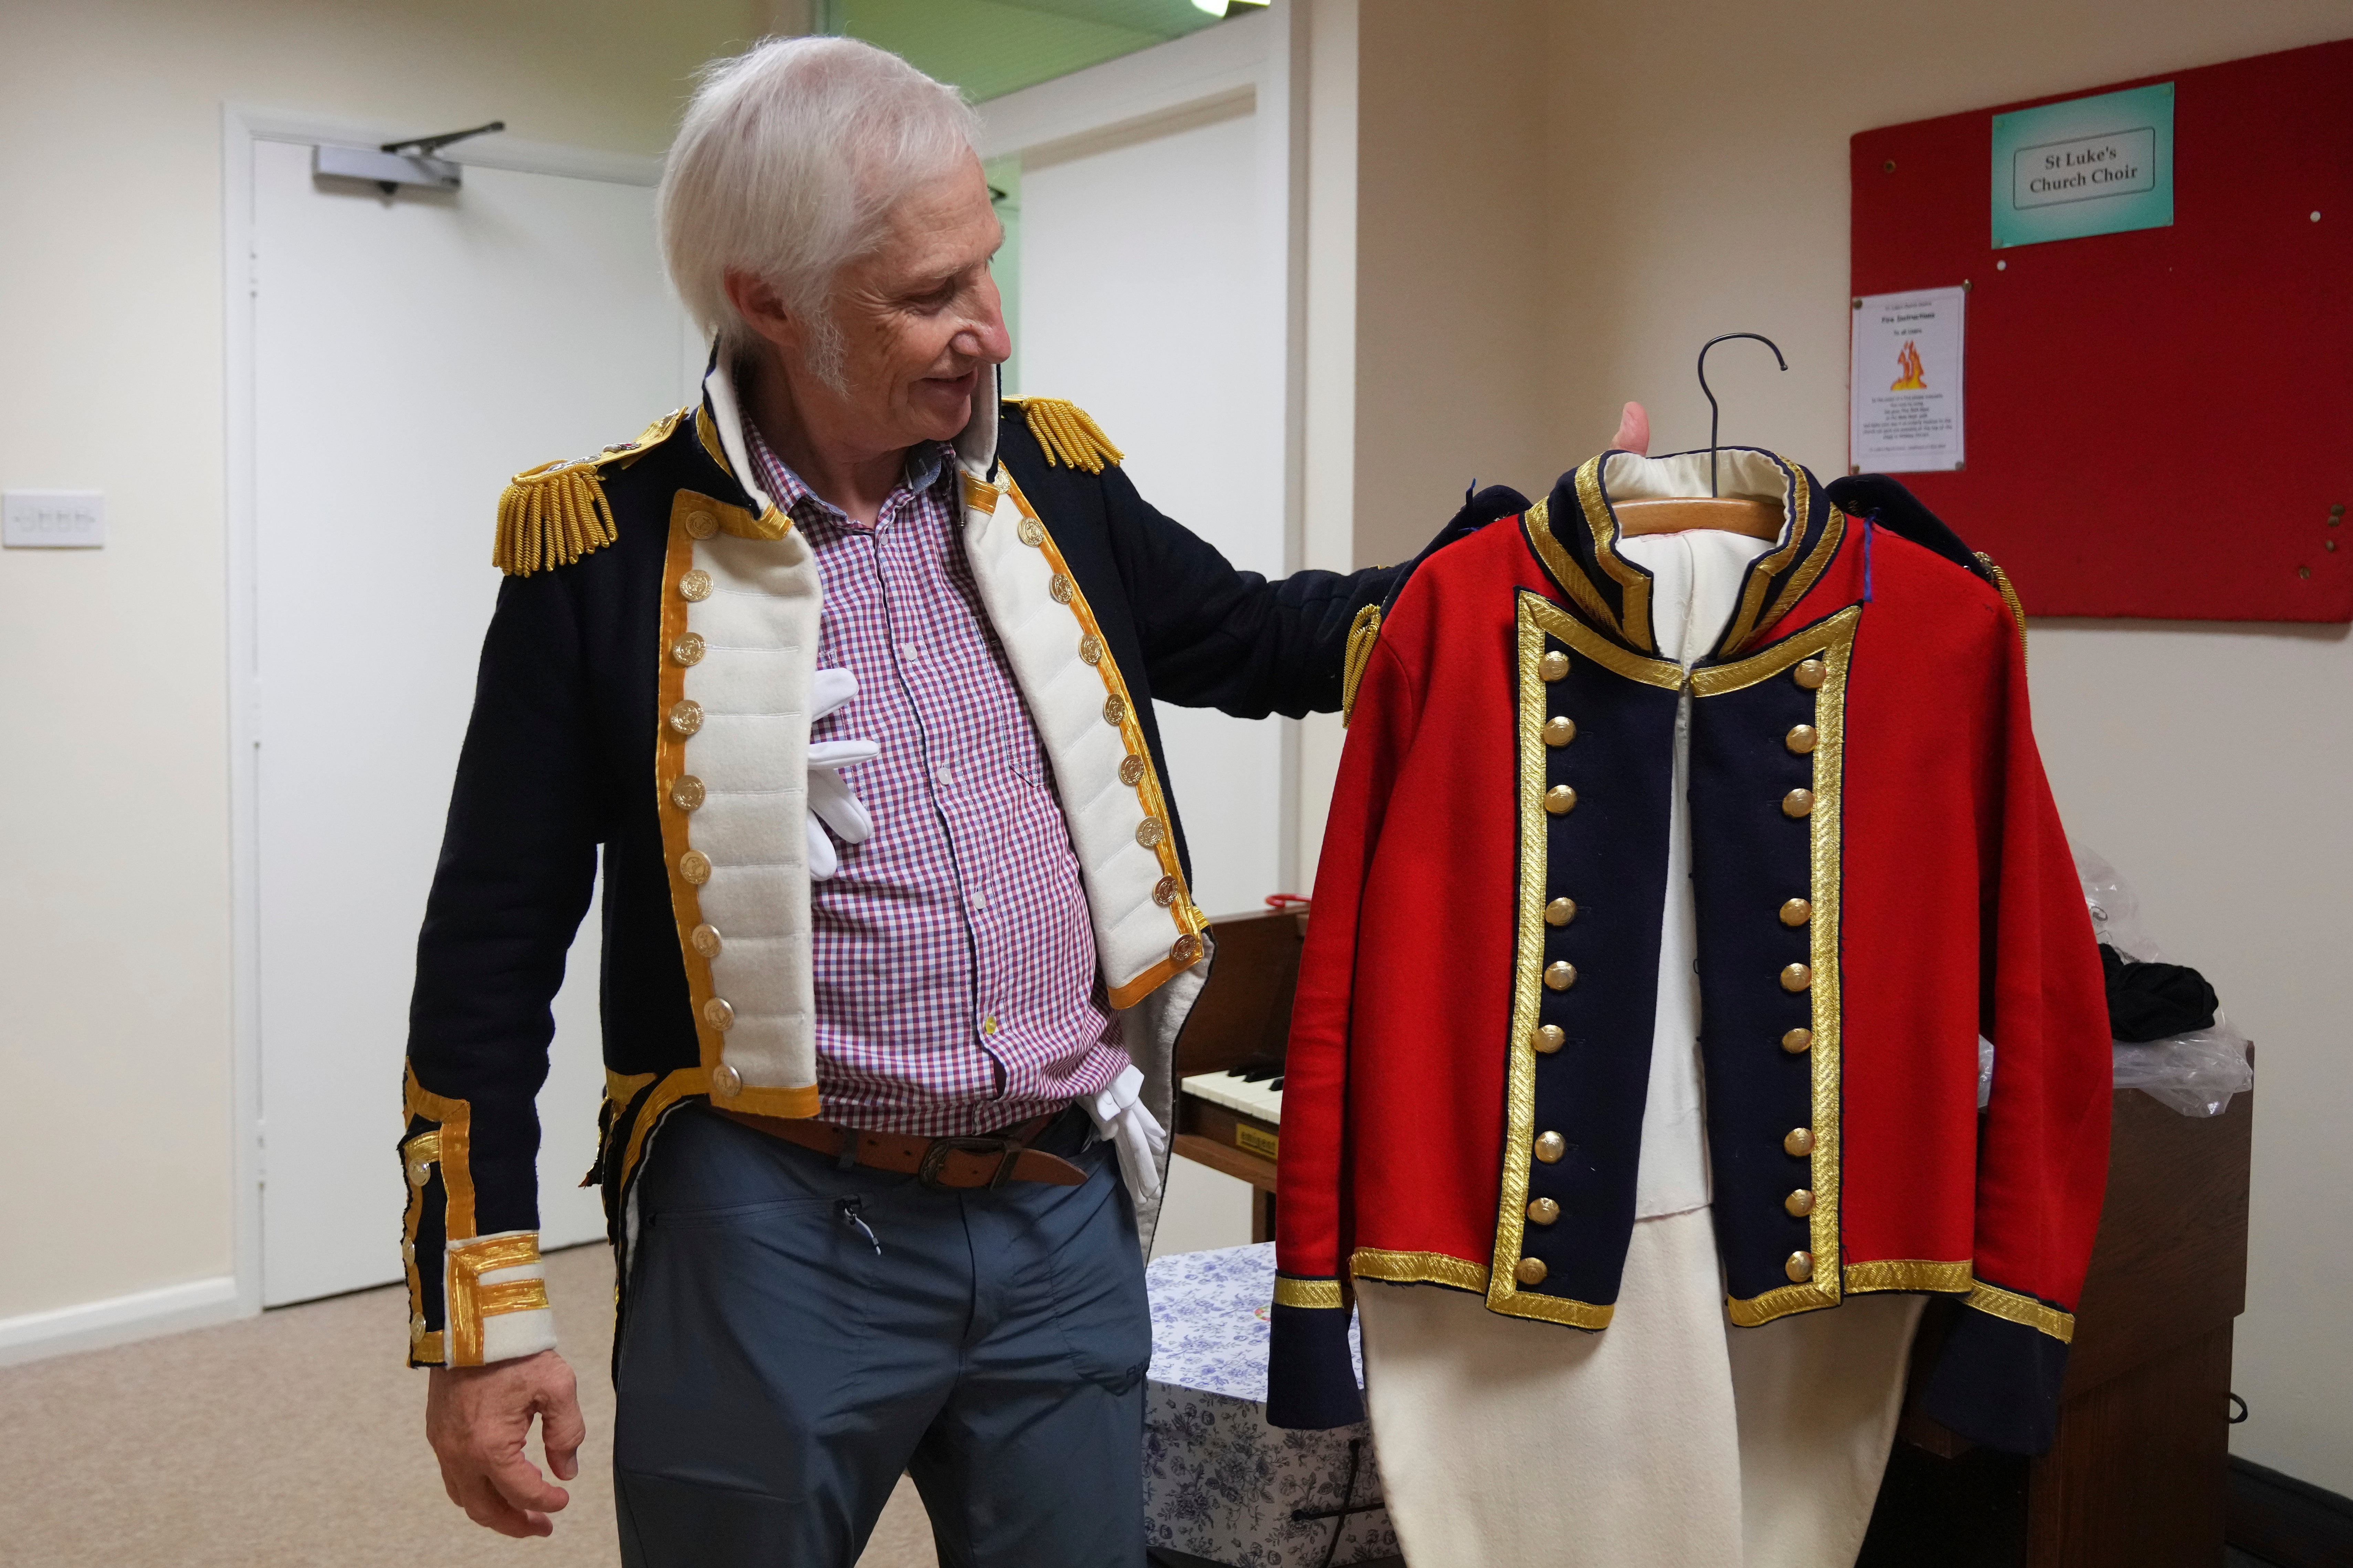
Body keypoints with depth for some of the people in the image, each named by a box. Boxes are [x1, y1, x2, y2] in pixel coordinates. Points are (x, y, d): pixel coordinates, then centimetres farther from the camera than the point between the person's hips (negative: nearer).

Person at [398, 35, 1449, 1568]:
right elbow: (490, 960, -3)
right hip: (775, 1238, -3)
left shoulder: (1051, 483, 4)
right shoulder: (605, 551, -7)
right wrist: (484, 1319, -3)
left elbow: (1264, 641, 18)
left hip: (1071, 1221, 4)